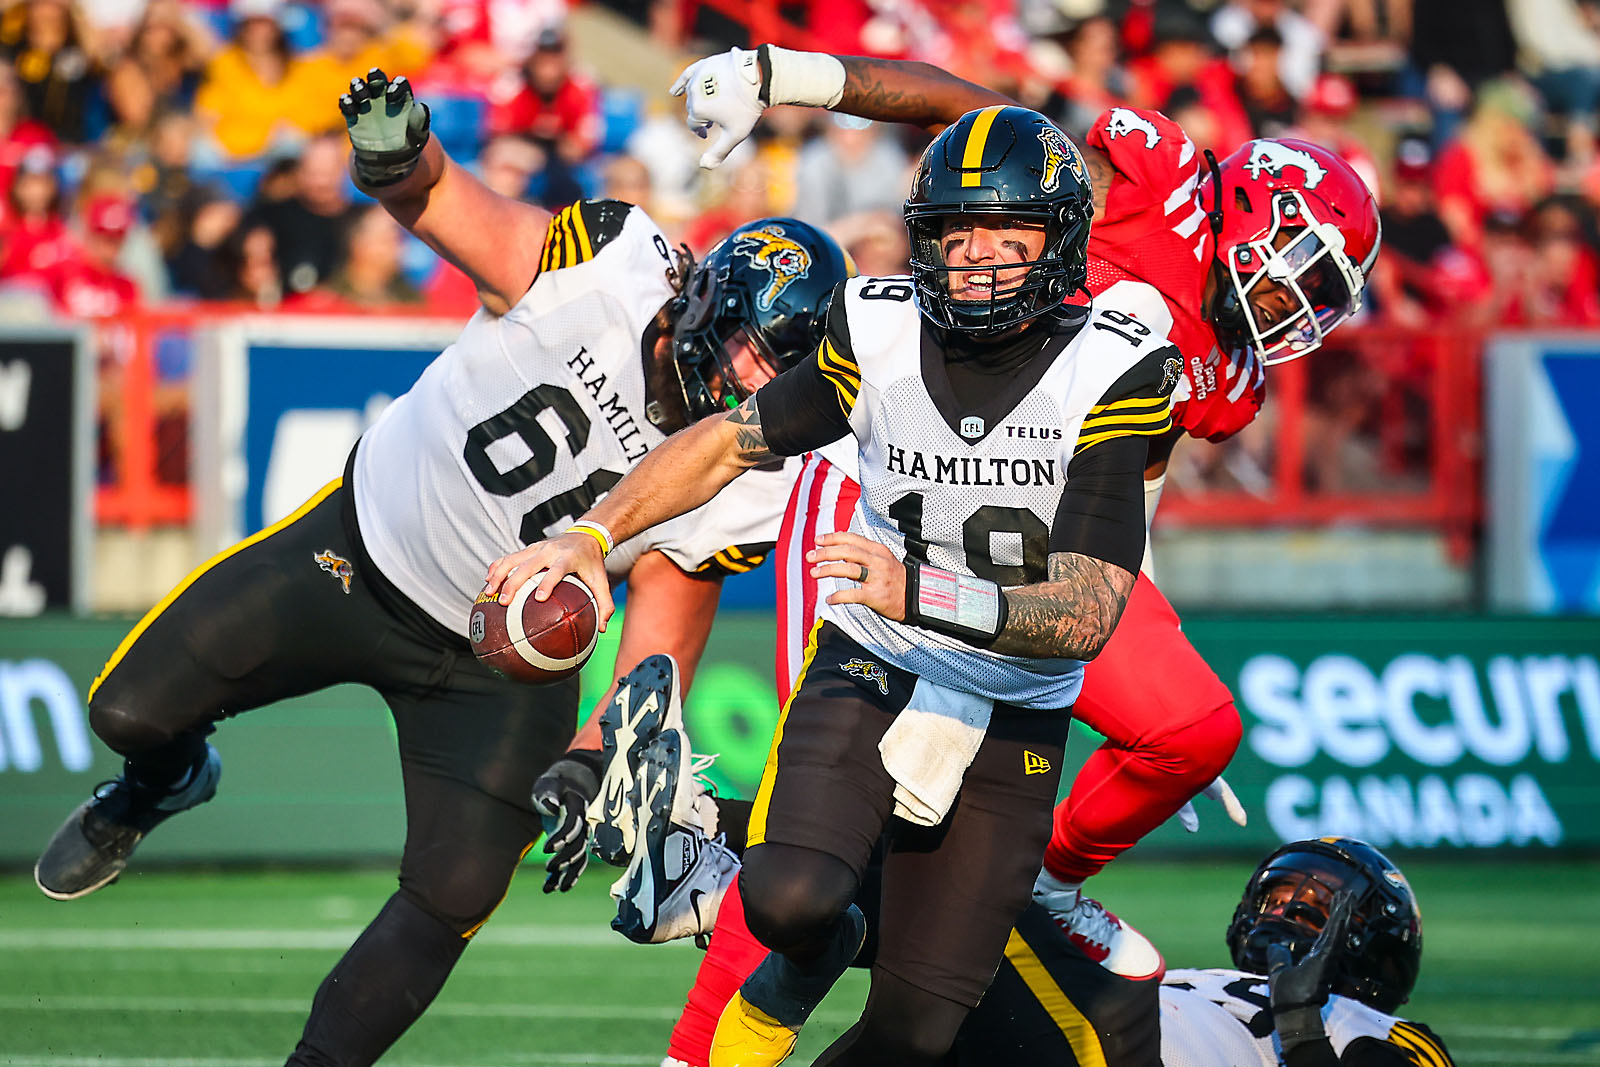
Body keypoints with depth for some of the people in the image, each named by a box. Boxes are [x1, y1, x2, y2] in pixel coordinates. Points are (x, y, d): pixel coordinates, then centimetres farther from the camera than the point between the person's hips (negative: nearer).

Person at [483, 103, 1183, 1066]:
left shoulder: (1113, 371, -18)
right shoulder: (880, 332, -9)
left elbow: (1088, 615, -24)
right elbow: (731, 442, 7)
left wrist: (922, 596, -39)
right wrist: (589, 536, -4)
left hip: (1013, 728, -1)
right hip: (867, 669, 1)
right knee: (790, 899, -28)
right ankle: (809, 958, 9)